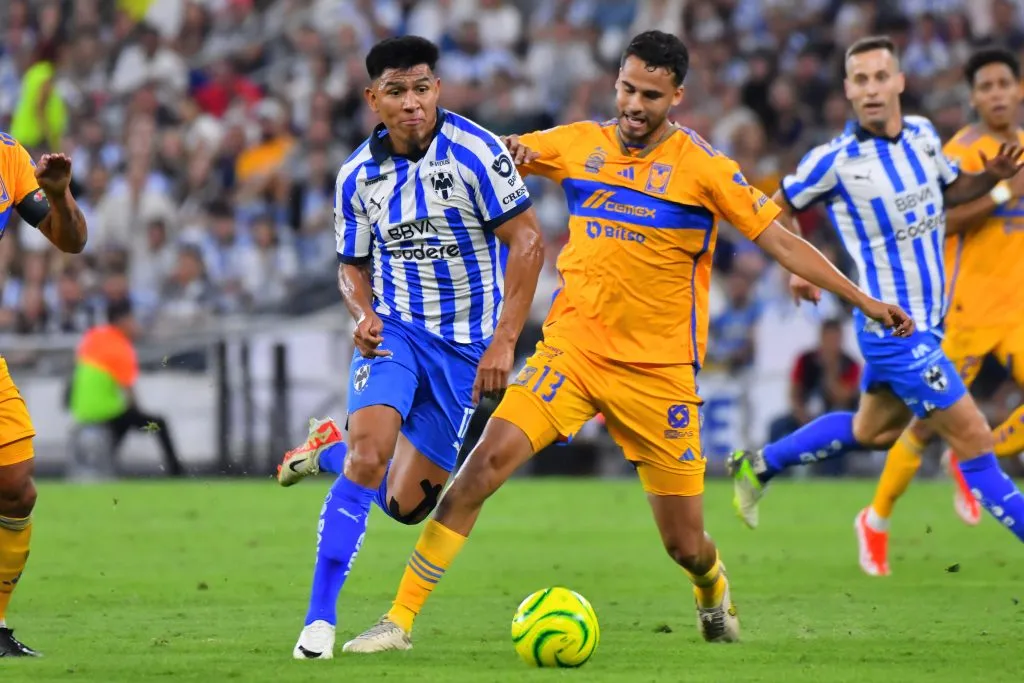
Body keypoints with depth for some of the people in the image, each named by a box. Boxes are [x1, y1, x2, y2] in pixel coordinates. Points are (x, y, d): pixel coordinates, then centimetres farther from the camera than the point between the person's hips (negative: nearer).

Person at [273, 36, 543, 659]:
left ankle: (329, 451, 36)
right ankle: (320, 619, -18)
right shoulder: (358, 175, -1)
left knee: (406, 504, 3)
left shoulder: (475, 153, -14)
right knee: (369, 452, -25)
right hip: (393, 329, 1)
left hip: (464, 344, -1)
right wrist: (364, 314, -10)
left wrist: (504, 343, -17)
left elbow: (527, 243, -12)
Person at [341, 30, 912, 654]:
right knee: (484, 464, -19)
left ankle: (713, 589, 42)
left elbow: (780, 240, -5)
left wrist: (865, 301, -9)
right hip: (572, 348, 2)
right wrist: (506, 150, -9)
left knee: (684, 543, 3)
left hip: (659, 371, -2)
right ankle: (400, 620, -15)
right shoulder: (580, 145, 4)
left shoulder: (701, 167, -6)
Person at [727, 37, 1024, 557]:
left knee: (871, 432, 23)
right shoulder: (835, 160, -15)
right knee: (974, 439, -8)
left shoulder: (922, 134, 1)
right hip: (893, 329, -8)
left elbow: (951, 190, 19)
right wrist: (797, 266, -8)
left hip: (926, 321, 8)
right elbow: (780, 209, 2)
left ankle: (757, 466, 37)